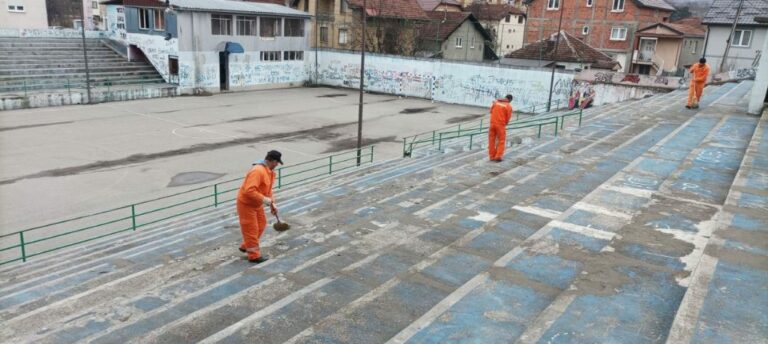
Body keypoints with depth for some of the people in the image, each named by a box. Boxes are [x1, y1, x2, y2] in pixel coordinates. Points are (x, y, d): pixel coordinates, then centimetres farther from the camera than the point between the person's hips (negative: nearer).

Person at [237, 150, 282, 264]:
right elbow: (249, 191, -37)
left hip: (257, 204, 10)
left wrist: (272, 203, 7)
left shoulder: (269, 171, 3)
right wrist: (266, 200, -32)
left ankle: (246, 246, 36)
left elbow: (268, 189, 14)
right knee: (251, 229, 0)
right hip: (246, 204, -10)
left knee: (261, 224, 19)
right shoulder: (258, 171, -30)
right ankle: (254, 255, 13)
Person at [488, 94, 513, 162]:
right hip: (501, 124, -3)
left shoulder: (496, 101, 6)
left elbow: (491, 111, 13)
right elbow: (508, 118, -3)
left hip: (492, 123, 3)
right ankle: (498, 156, -1)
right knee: (501, 140, 7)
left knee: (491, 140, 10)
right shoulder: (509, 106, -5)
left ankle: (492, 156, 12)